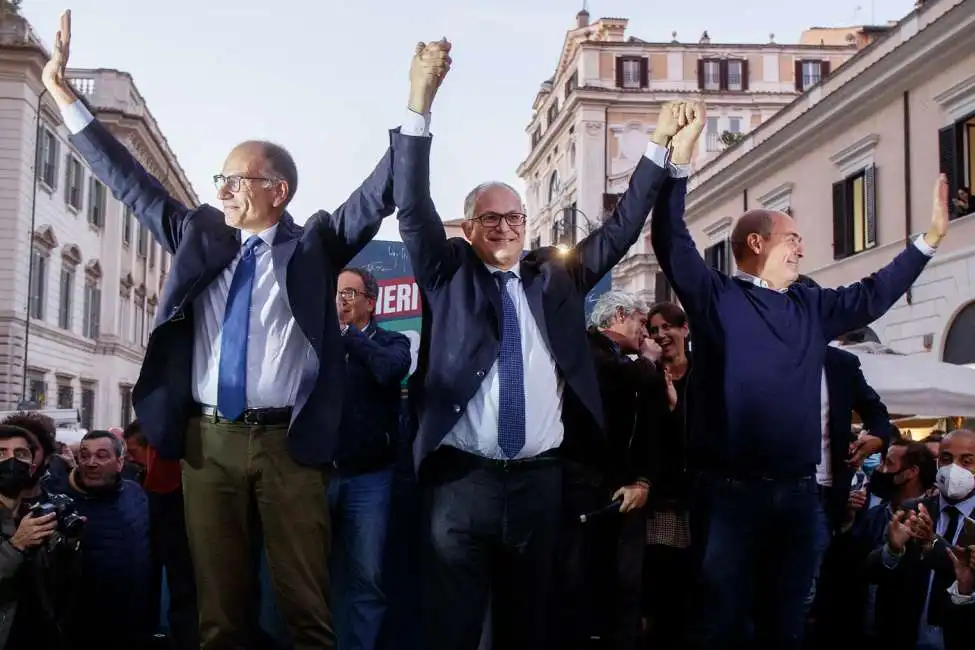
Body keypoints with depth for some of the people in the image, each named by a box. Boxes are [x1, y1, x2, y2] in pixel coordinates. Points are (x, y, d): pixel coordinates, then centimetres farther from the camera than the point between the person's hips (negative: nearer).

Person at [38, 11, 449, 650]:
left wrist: (419, 101, -17)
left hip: (289, 441, -3)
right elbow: (132, 182, 15)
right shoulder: (198, 235, 13)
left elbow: (382, 193, -5)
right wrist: (64, 95, 13)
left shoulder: (316, 244, 4)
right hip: (208, 440, 3)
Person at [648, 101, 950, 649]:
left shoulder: (810, 307, 15)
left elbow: (875, 294, 24)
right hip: (731, 490, -5)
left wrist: (931, 237, 22)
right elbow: (671, 242, -13)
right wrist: (680, 159, -23)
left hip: (798, 492, 6)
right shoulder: (714, 296, -2)